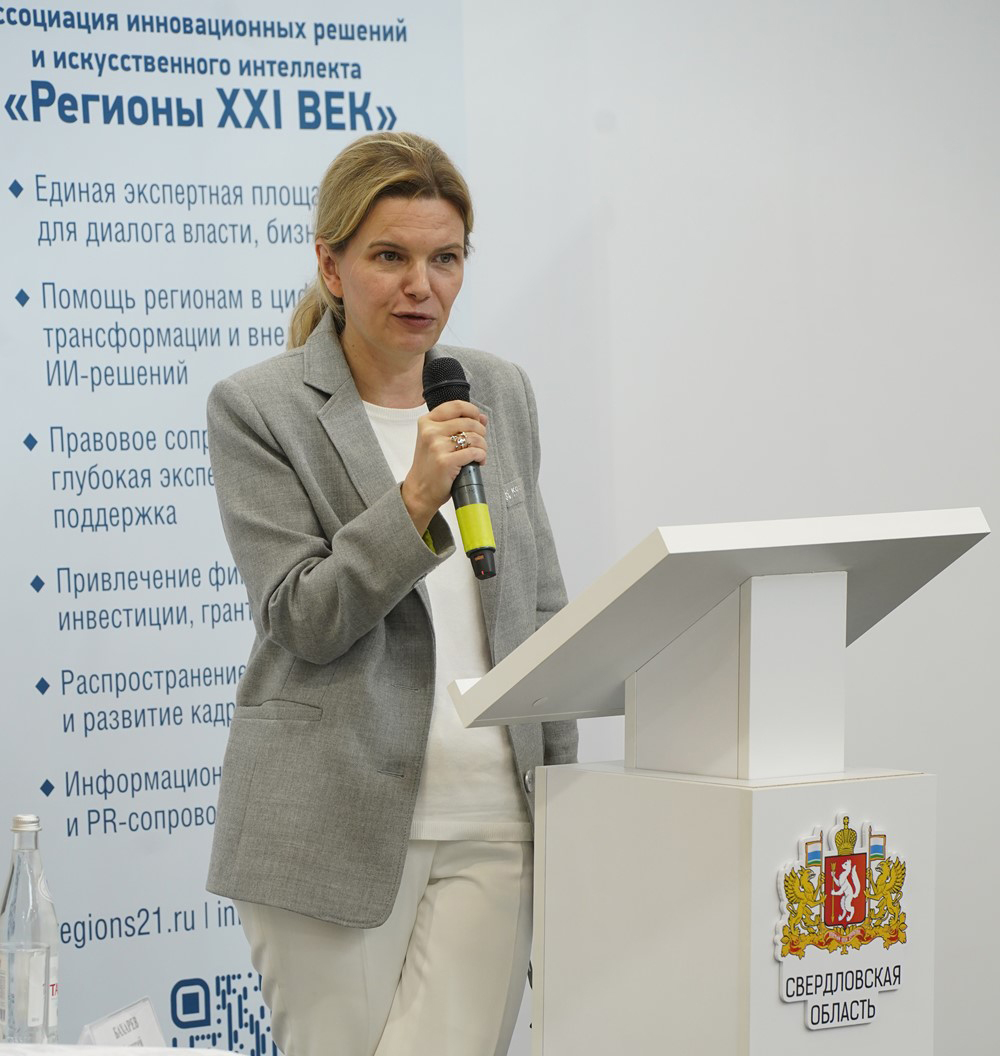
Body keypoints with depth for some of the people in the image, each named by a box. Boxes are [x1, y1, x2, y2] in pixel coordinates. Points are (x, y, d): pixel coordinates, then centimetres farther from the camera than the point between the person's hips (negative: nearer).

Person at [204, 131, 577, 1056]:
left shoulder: (502, 394, 12)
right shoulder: (257, 409, -4)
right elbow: (300, 620, -10)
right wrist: (414, 500, -22)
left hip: (492, 819, 3)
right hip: (335, 822, -3)